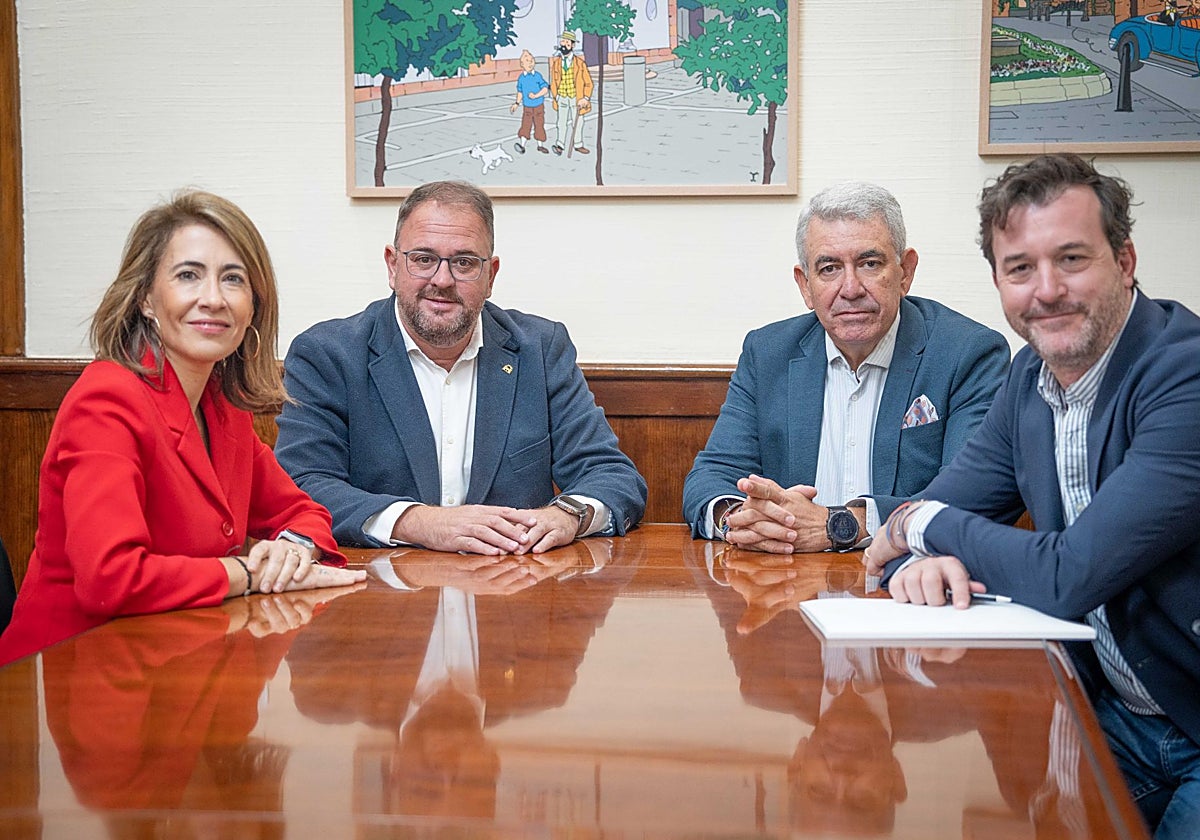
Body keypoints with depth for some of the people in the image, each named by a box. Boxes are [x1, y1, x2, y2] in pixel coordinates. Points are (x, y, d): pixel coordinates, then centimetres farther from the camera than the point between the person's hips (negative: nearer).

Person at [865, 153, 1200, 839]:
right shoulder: (1033, 375, 3)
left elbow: (1071, 577, -26)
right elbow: (926, 513, 8)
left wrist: (925, 523, -10)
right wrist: (920, 560, -17)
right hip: (1111, 716, 6)